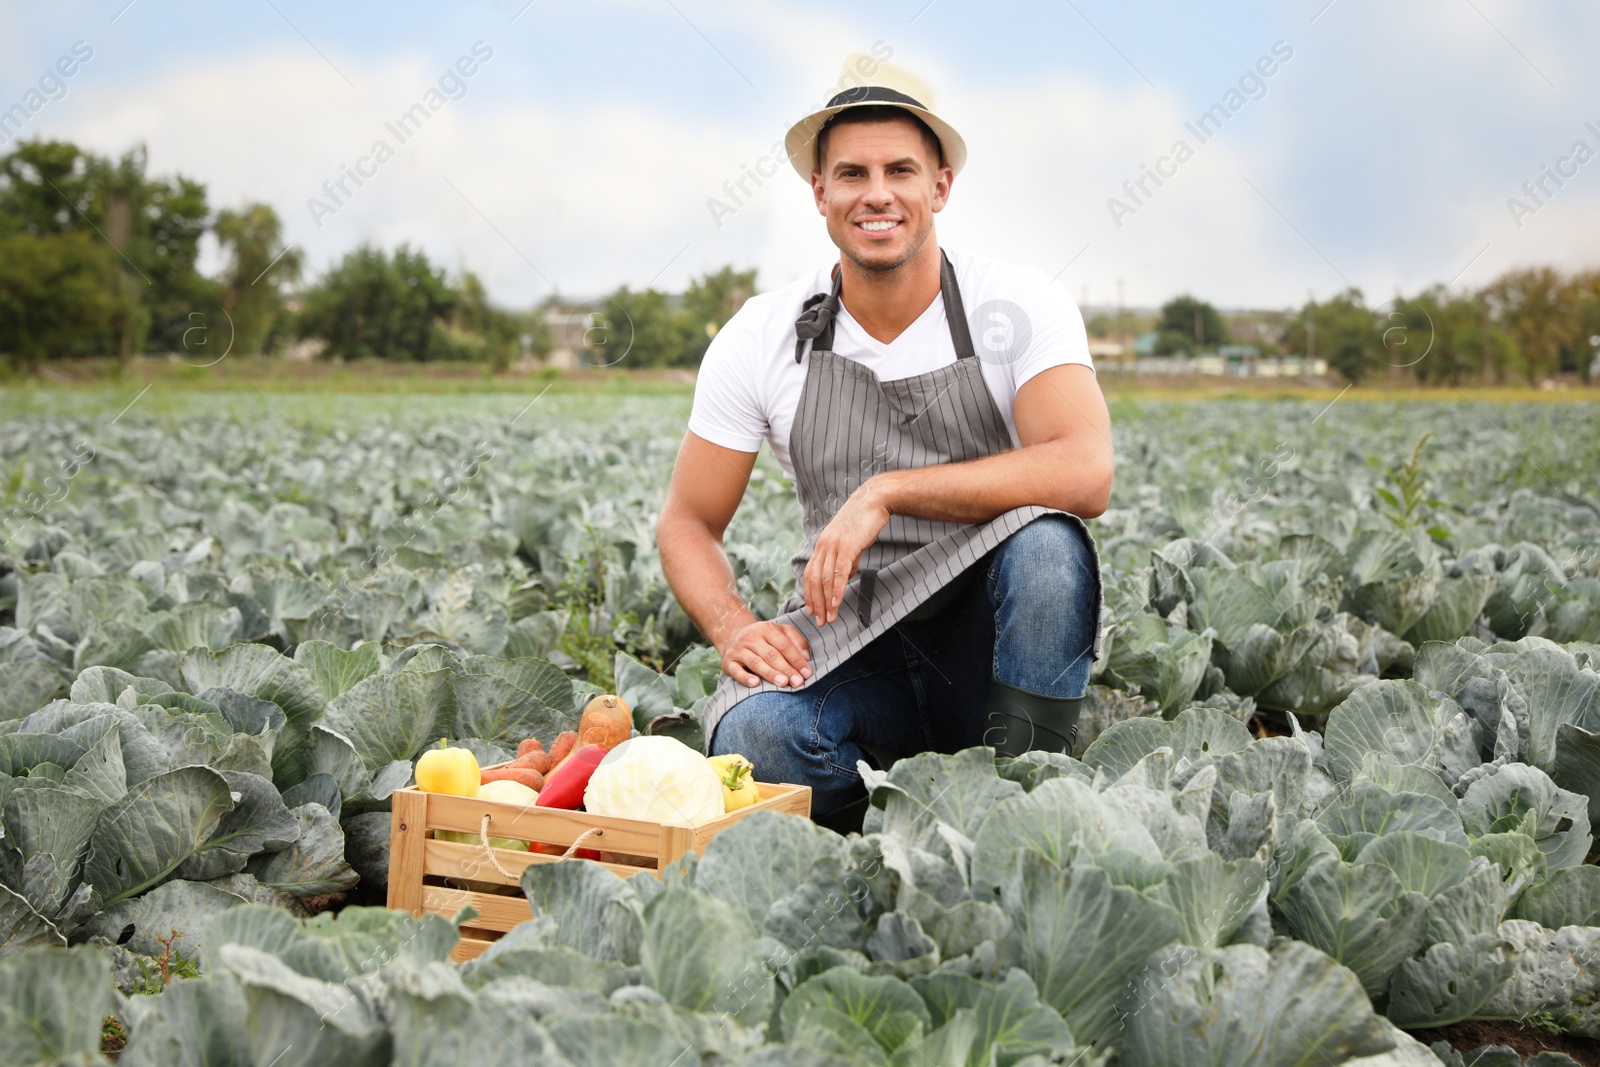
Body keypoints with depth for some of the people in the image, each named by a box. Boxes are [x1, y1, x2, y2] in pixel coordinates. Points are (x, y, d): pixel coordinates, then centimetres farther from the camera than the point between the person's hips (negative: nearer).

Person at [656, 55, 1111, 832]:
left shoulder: (1017, 306, -7)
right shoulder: (762, 337, -2)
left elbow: (1084, 475, -23)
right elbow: (686, 523, 4)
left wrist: (886, 490, -28)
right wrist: (734, 628, -17)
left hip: (991, 646, 0)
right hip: (848, 648, 1)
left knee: (1044, 537, -34)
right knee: (756, 736, -32)